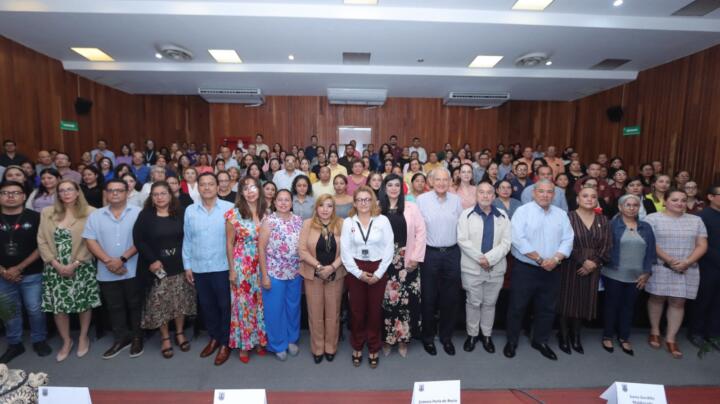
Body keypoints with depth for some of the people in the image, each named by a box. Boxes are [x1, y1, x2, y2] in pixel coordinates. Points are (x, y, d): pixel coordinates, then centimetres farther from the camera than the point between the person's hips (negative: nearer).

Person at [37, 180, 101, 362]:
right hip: (55, 269, 3)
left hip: (82, 268, -2)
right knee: (57, 306, 7)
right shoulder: (47, 213, 5)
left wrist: (75, 264, -13)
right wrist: (56, 264, -9)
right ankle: (66, 341, 26)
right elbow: (42, 241, 1)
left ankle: (83, 337, 28)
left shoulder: (90, 213, -6)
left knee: (84, 303, 7)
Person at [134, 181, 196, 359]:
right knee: (160, 304, 5)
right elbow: (138, 240, -6)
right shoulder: (145, 215, -1)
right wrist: (152, 260, -14)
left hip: (178, 266, 1)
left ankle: (179, 333, 27)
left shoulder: (180, 214, 3)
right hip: (156, 267, -1)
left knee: (180, 301, 9)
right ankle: (165, 338, 21)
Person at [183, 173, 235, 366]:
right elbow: (187, 240, 7)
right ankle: (214, 338, 37)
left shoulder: (229, 208, -8)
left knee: (225, 306, 8)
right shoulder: (190, 210, 3)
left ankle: (225, 343, 25)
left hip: (223, 267, -4)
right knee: (207, 306, 18)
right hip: (199, 268, 4)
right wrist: (187, 266, 6)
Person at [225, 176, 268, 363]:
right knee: (243, 304, 7)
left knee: (260, 303, 12)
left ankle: (260, 340, 30)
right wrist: (232, 270, -6)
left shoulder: (266, 213, 2)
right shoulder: (234, 213, -8)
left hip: (262, 264, 3)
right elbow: (229, 243, -4)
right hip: (242, 264, -3)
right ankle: (244, 344, 24)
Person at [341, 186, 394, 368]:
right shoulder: (348, 222, -1)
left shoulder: (382, 220, -3)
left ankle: (374, 349, 27)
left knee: (375, 310, 9)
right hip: (355, 272, 1)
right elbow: (345, 251, -3)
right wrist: (358, 273, -9)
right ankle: (357, 348, 29)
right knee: (357, 311, 10)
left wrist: (378, 273, -9)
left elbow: (389, 248, -4)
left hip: (378, 271, 0)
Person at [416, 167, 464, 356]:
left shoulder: (456, 200, 4)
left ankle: (446, 337, 30)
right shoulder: (422, 200, -6)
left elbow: (461, 226, 9)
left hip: (452, 253, 3)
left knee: (450, 298, 11)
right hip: (430, 253, -3)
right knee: (428, 298, 8)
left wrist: (460, 249, 7)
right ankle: (427, 337, 26)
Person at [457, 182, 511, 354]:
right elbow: (462, 240, -10)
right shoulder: (467, 214, -2)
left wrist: (489, 258, -16)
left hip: (496, 268, 2)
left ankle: (487, 335, 29)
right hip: (472, 267, -2)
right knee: (473, 302, 8)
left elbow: (506, 243, -3)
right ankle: (472, 334, 24)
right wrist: (479, 258, -16)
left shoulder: (503, 216, 5)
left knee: (490, 303, 14)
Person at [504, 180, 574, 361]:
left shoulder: (561, 214, 9)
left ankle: (540, 341, 33)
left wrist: (555, 259, -15)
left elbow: (568, 240, 2)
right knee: (517, 307, 5)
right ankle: (512, 341, 22)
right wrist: (540, 260, -17)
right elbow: (519, 239, -17)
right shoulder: (523, 211, -7)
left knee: (547, 308, 15)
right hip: (525, 269, -4)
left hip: (552, 271, 5)